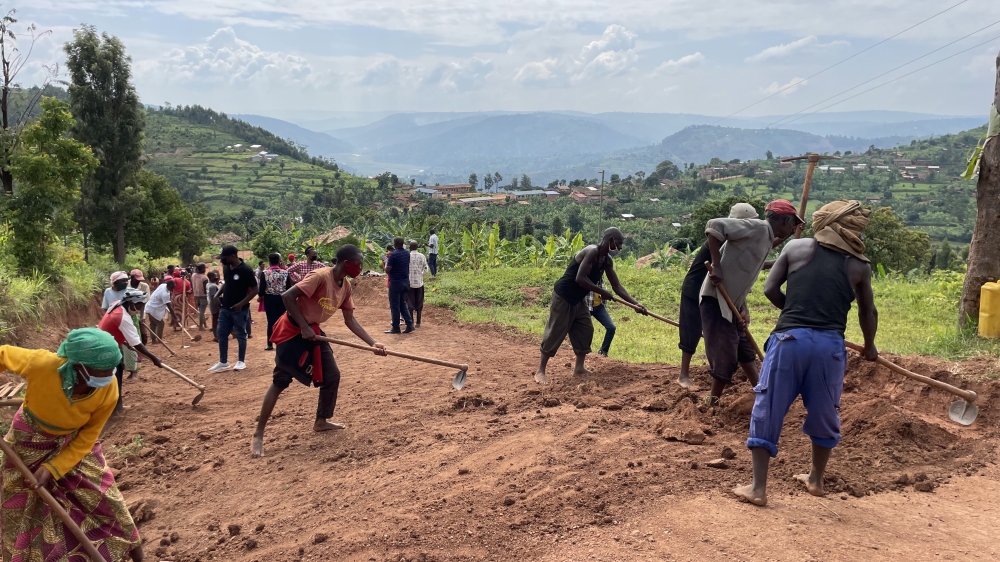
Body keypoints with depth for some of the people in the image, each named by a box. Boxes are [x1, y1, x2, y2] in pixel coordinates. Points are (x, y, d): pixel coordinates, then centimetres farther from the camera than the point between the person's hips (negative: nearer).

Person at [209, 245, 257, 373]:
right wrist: (218, 294, 5)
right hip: (225, 308, 7)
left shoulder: (246, 270, -18)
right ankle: (223, 362, 19)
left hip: (239, 310, -7)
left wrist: (241, 303, -23)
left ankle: (241, 361, 18)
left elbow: (254, 290, -16)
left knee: (240, 335, 5)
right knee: (221, 335, 9)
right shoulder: (226, 268, 3)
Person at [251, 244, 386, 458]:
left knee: (332, 376, 8)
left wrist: (373, 343, -2)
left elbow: (350, 320, 6)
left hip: (313, 331, 8)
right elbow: (287, 296, -28)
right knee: (280, 382, -7)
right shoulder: (320, 277, -25)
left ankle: (321, 422, 26)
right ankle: (258, 435, 1)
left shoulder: (346, 286, 1)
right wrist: (303, 327, -26)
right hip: (293, 331, -8)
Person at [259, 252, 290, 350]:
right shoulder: (285, 272, -5)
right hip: (282, 298, 1)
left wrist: (260, 296, 13)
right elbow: (288, 287, -3)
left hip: (269, 298, -1)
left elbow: (261, 287, -7)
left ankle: (270, 344, 4)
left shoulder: (264, 273, -8)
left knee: (271, 321, 2)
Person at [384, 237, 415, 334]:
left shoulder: (393, 255, -17)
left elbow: (387, 270, -18)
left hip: (395, 283, -7)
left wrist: (386, 262, 1)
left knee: (394, 306, 2)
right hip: (405, 282, 7)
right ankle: (409, 324, 8)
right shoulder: (407, 254, 5)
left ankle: (395, 328, 7)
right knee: (403, 304, 16)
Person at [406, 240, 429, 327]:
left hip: (409, 283, -2)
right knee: (419, 303, 11)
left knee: (410, 303, 5)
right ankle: (418, 322, 12)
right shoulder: (422, 256, -1)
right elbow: (426, 269, 2)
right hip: (419, 282, 3)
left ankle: (411, 322, 5)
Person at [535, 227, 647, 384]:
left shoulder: (607, 261, 6)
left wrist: (635, 303, 0)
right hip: (563, 296, -10)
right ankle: (540, 371, 0)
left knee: (585, 330, 10)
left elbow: (617, 286, 9)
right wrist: (603, 292, -23)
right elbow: (580, 279, -30)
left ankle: (579, 368, 18)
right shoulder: (592, 252, -22)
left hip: (578, 300, 10)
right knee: (555, 333, -6)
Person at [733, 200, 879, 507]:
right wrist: (869, 347, 38)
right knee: (824, 414, 21)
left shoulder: (796, 247, 9)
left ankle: (758, 488, 7)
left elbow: (770, 289, 5)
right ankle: (816, 480, 36)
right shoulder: (859, 266, 10)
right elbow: (868, 312, 20)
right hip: (830, 344, 1)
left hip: (789, 338, -1)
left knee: (767, 412, 7)